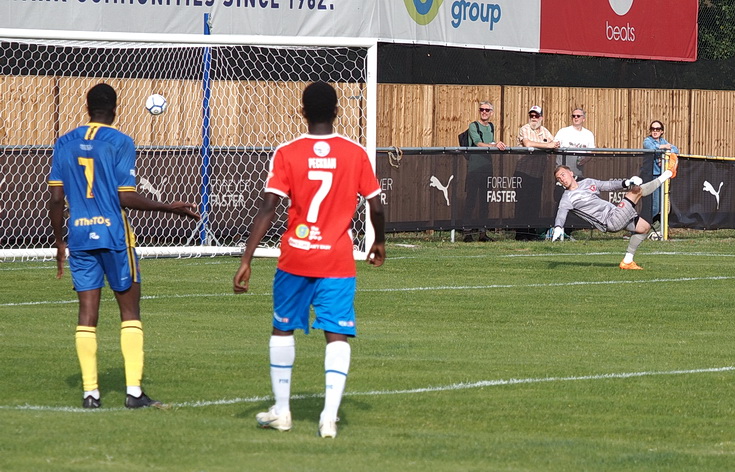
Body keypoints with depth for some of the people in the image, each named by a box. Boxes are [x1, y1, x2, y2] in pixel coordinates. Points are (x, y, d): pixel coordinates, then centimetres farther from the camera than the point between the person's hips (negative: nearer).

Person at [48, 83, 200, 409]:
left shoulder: (64, 144, 7)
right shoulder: (120, 143, -6)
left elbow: (56, 198, 5)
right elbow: (127, 198, -11)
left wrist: (59, 242, 15)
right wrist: (171, 208, -2)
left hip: (79, 236, 4)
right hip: (113, 235, -4)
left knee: (87, 314, 5)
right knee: (130, 310, 4)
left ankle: (90, 392, 2)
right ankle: (134, 391, -2)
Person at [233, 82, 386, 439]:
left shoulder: (286, 154, -5)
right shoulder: (356, 154, -2)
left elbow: (268, 209, -11)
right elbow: (376, 208, 3)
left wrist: (246, 259, -10)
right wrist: (379, 243, 22)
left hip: (295, 258, 0)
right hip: (338, 260, 0)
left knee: (282, 329, 18)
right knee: (337, 335, -1)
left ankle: (281, 411, 24)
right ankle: (329, 415, -15)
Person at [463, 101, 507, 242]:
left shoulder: (491, 127, 17)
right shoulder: (473, 126, -3)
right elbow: (478, 143, -15)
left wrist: (498, 144, 4)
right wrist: (494, 146, -26)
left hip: (487, 164, 6)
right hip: (474, 163, -6)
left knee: (485, 198, 6)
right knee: (471, 197, -8)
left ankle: (482, 232, 10)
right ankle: (467, 231, -8)